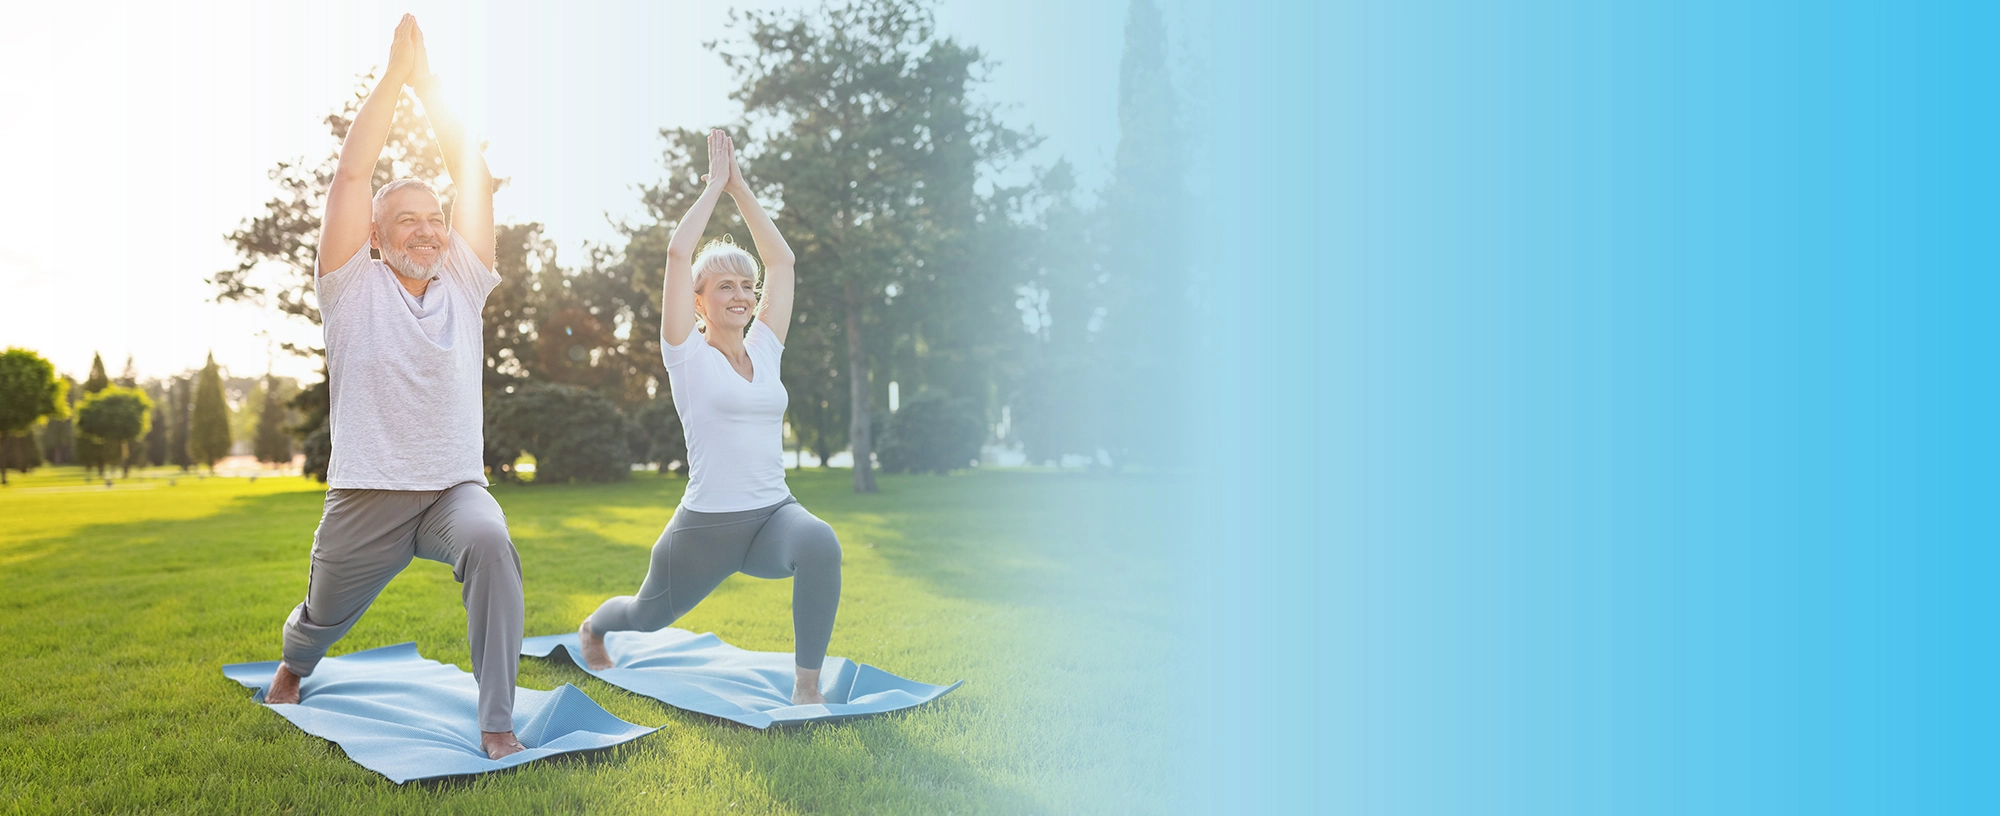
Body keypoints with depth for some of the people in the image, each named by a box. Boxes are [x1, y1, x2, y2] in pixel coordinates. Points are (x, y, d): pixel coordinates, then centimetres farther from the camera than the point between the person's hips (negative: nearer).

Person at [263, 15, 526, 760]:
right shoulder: (352, 287, 2)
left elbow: (473, 172, 3)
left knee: (490, 541, -34)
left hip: (454, 486, 0)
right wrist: (394, 73, -7)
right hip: (366, 496, 0)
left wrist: (426, 81, 4)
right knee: (323, 618, 19)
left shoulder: (463, 284, 7)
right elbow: (351, 174, -7)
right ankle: (291, 667, 59)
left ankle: (497, 724, -29)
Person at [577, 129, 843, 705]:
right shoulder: (688, 355, -5)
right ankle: (593, 627, 61)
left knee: (820, 544, -34)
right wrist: (714, 185, -4)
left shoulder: (764, 349, 8)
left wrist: (740, 187, 7)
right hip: (707, 524, -2)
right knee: (650, 615, 23)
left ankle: (807, 686, -22)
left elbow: (781, 258, 8)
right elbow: (678, 253, -14)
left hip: (773, 514, 3)